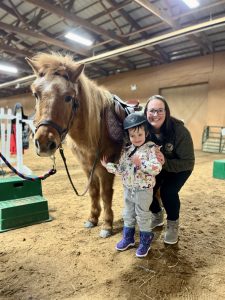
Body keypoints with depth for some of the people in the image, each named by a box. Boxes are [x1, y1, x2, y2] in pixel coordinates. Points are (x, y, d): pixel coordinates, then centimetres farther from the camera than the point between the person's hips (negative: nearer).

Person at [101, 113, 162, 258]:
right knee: (128, 214, 19)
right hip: (128, 189, 6)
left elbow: (157, 168, -26)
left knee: (143, 216, 9)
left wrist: (141, 163, -35)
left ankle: (145, 241, 30)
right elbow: (120, 169, 4)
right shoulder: (126, 150, 1)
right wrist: (108, 165, -5)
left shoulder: (151, 149, -14)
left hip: (144, 190, -5)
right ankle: (128, 237, 39)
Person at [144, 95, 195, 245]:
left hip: (180, 167, -3)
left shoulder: (179, 130, -32)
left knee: (168, 191, -24)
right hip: (156, 167, 4)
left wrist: (164, 163, -41)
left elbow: (188, 162, -27)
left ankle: (173, 224, 7)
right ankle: (157, 215, 22)